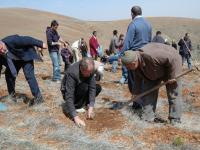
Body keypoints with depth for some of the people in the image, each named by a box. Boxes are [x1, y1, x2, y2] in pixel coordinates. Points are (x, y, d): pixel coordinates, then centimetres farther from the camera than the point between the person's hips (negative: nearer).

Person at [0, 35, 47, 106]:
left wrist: (40, 44, -20)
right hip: (15, 60, 6)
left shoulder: (12, 40, -36)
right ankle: (12, 95, 20)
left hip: (26, 55, -6)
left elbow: (28, 40, -27)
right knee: (9, 74, 2)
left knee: (29, 75, -17)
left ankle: (38, 97, -13)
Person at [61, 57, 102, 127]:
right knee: (84, 87, -33)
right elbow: (69, 97, -40)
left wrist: (91, 107, -32)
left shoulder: (90, 70, -21)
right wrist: (75, 117, -47)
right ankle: (67, 106, -15)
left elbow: (92, 88, -21)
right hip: (67, 92, -5)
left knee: (98, 88, -14)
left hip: (78, 88, 5)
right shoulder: (72, 73, -37)